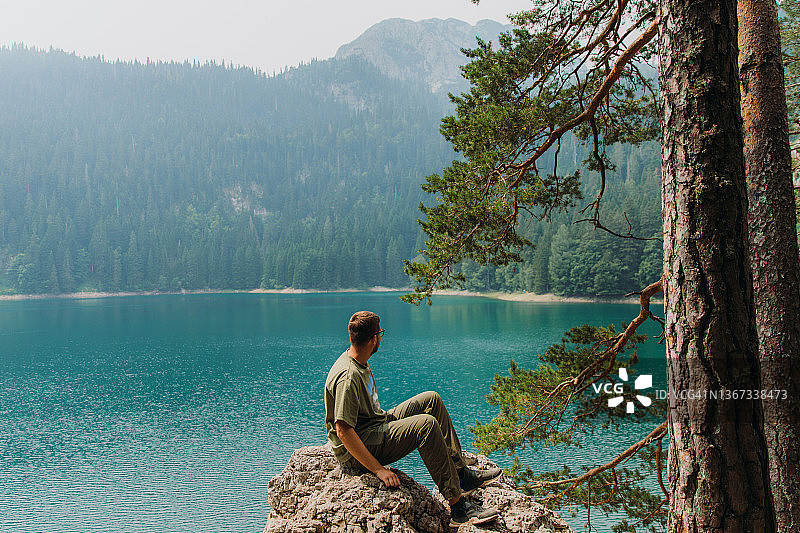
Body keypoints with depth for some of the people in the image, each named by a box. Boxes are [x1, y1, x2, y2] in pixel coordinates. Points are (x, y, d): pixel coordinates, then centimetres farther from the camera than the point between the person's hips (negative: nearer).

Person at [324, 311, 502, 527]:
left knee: (431, 400, 4)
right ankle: (458, 506, -24)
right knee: (426, 424, -27)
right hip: (356, 453, -11)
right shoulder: (348, 376, -24)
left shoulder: (359, 363, 9)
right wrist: (379, 470, -29)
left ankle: (461, 473, 2)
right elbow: (343, 431, -29)